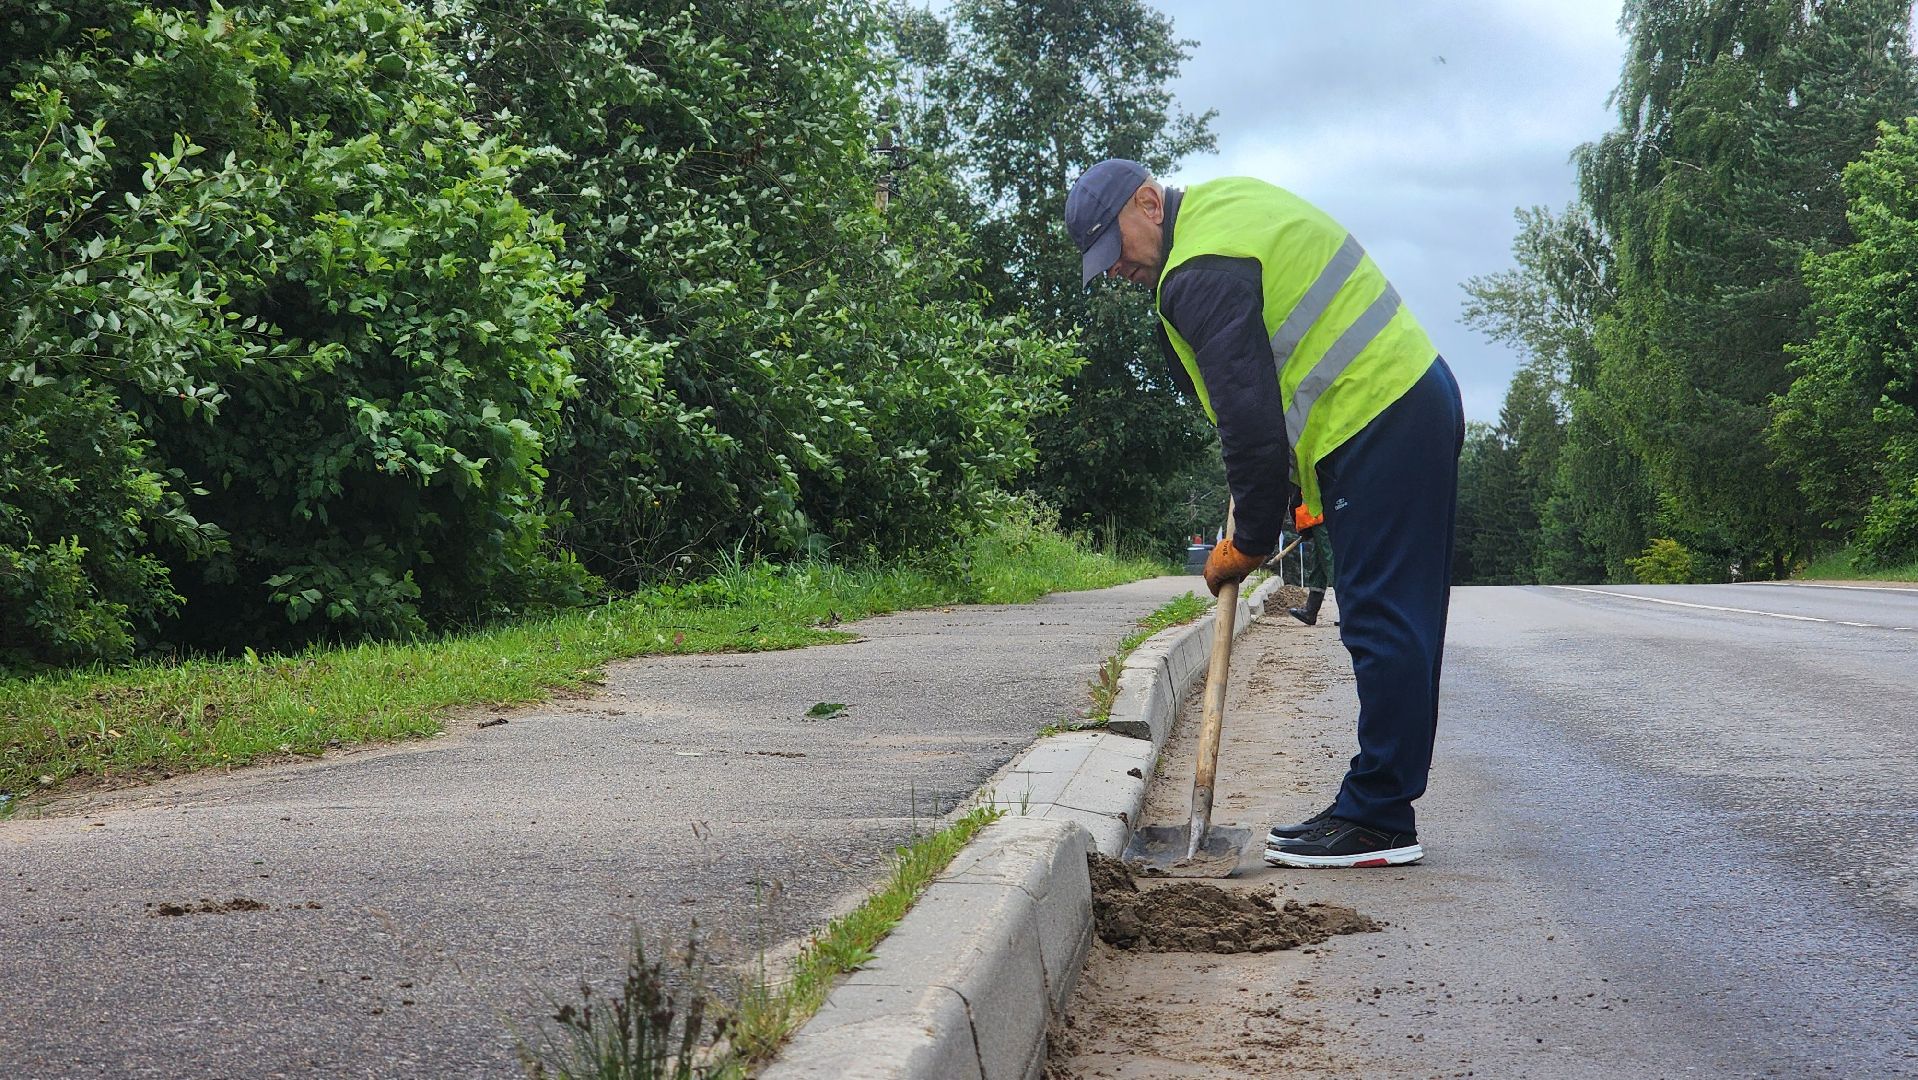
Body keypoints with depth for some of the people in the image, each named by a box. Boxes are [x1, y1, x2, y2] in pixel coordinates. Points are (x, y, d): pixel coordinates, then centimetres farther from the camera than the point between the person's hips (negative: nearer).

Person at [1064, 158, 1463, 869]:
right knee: (1397, 623, 11)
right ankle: (1373, 809, 16)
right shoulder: (1227, 201, 17)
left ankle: (1379, 823, -5)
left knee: (1381, 624, -8)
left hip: (1375, 426, -11)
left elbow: (1250, 418, -18)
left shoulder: (1202, 273, -16)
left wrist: (1247, 545, -9)